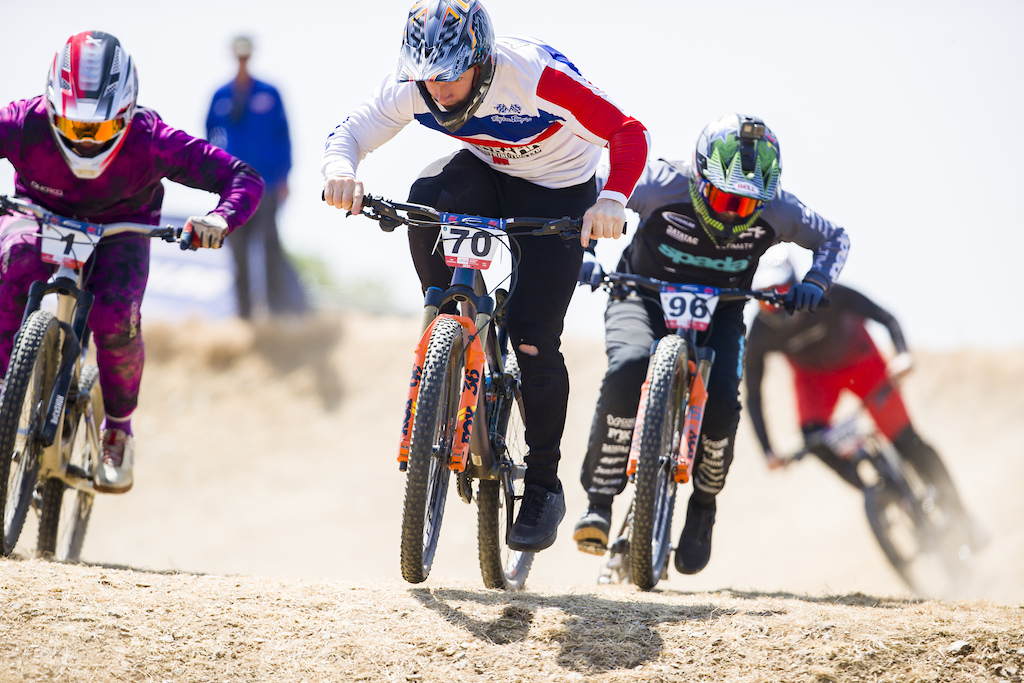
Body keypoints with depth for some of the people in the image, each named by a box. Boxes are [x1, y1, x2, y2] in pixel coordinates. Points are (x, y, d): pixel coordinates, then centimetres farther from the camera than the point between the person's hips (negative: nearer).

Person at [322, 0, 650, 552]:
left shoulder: (539, 77, -35)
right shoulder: (415, 85, -23)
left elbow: (628, 134, -31)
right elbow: (352, 131, -19)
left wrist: (611, 202, -48)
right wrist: (340, 168, -43)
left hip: (557, 195, -4)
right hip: (485, 173, 4)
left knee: (532, 338, -13)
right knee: (425, 200, -31)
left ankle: (545, 487, 2)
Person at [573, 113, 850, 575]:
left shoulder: (774, 212, -19)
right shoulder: (662, 186, -26)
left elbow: (834, 238, -1)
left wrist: (814, 282, -20)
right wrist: (582, 256, -31)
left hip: (718, 311, 1)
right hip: (644, 298, -1)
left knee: (721, 404, -25)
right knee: (628, 369, -34)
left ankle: (703, 507, 5)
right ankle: (599, 500, -25)